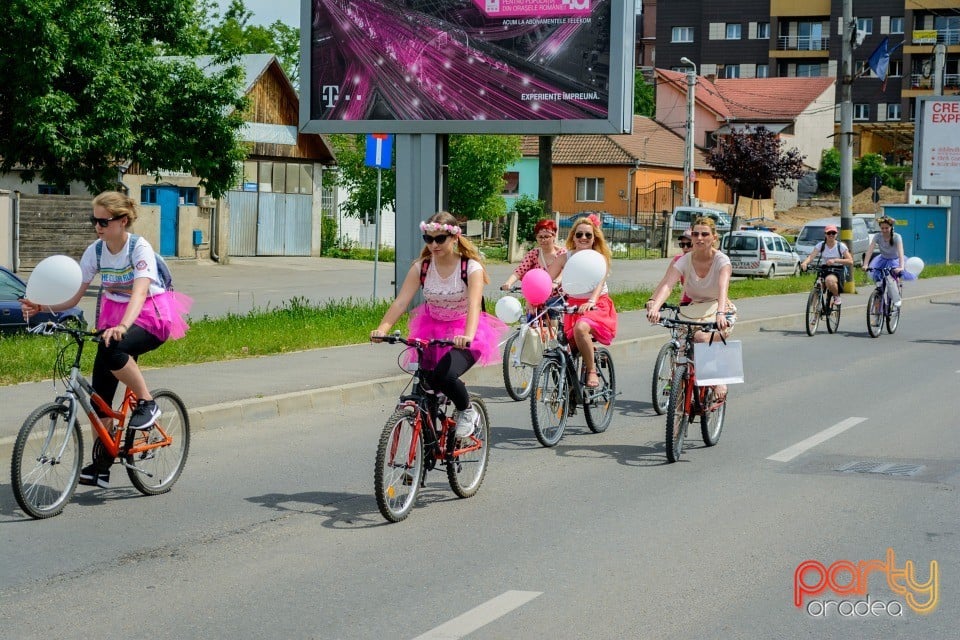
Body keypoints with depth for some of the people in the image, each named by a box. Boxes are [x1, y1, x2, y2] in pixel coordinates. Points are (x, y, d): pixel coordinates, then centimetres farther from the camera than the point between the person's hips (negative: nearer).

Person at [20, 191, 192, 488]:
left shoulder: (140, 248, -19)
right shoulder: (95, 251, -3)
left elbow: (140, 290, -34)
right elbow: (74, 296, -4)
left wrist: (123, 326, -51)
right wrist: (42, 307, -23)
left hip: (150, 318, -6)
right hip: (113, 316, 6)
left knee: (114, 350, -37)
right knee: (100, 393, -4)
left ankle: (147, 403, -14)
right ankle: (101, 466, 4)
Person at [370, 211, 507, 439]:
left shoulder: (471, 267, -16)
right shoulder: (421, 267, -6)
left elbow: (474, 305, -31)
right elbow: (400, 302, -16)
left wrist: (467, 336, -50)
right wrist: (381, 329, -33)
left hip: (465, 333, -4)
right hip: (431, 329, 4)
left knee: (444, 376, -27)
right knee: (426, 381, -11)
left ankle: (468, 412, 3)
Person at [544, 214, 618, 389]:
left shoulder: (600, 258, -4)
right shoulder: (565, 258, 3)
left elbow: (599, 282, -21)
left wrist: (591, 301, -42)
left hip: (598, 307, -4)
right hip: (574, 307, 4)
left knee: (581, 327, -35)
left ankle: (592, 371, -20)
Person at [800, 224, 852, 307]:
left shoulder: (841, 246, -3)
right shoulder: (821, 245, 3)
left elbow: (850, 262, -12)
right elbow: (811, 256, -13)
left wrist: (835, 260, -25)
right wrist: (805, 263, -36)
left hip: (838, 271, -4)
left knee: (829, 279, -37)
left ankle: (837, 296, -8)